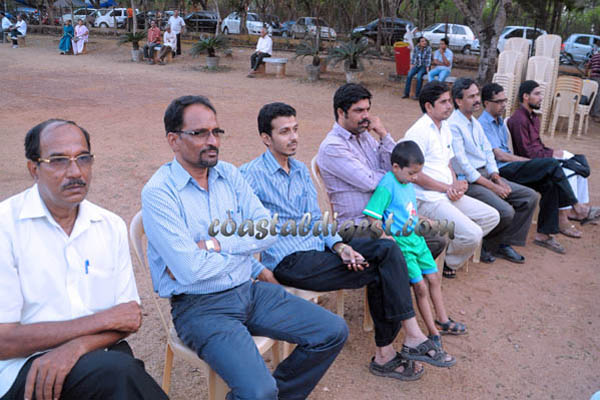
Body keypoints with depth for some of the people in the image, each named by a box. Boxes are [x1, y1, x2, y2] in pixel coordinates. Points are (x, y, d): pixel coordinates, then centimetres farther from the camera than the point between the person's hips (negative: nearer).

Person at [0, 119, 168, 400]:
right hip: (26, 366, -4)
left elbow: (128, 319, 3)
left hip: (100, 355, 4)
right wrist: (105, 319, -10)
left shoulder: (112, 226, 6)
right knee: (118, 370, -30)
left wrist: (76, 346, -17)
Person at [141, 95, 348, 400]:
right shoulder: (158, 193, -13)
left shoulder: (229, 174, 6)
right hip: (200, 306, -6)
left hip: (249, 290, 6)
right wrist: (244, 246, -6)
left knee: (333, 331, 0)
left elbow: (268, 231, -2)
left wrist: (213, 245, -15)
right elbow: (190, 271, -21)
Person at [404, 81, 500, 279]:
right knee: (473, 234, -20)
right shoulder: (419, 131, -14)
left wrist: (455, 184, 0)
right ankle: (444, 261, 7)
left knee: (492, 217, 7)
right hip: (428, 199, -9)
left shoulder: (445, 127, 15)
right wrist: (447, 188, -13)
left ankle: (446, 248, 10)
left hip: (449, 195, 10)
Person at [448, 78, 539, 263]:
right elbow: (462, 165, -19)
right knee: (505, 211, -26)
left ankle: (503, 243, 5)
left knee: (530, 196, 1)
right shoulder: (453, 126, -15)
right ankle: (484, 245, 1)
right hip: (467, 182, -9)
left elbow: (488, 152, 16)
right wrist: (492, 186, -16)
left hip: (485, 175, 9)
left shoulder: (475, 122, 15)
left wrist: (498, 179, 0)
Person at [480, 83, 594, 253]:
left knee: (550, 184, -14)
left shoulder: (500, 121, 23)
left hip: (511, 167, 9)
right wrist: (529, 162, -9)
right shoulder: (483, 124, -7)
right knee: (552, 164, -20)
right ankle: (575, 207, -9)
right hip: (501, 170, -9)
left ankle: (544, 234, -9)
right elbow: (499, 156, -14)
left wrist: (526, 161, 6)